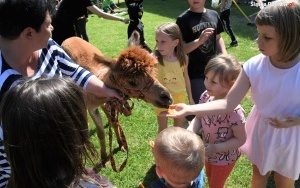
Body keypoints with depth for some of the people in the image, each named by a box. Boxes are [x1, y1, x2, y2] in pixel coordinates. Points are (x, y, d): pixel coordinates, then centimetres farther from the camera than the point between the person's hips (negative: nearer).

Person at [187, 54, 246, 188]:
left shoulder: (234, 111, -35)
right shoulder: (206, 96, -17)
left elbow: (240, 139, -24)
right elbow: (198, 118, -5)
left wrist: (216, 148, -29)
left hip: (224, 158, -6)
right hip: (209, 153, 6)